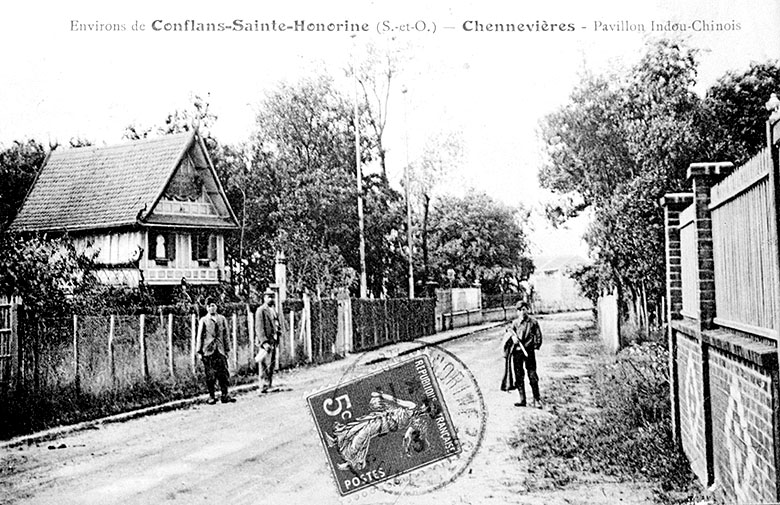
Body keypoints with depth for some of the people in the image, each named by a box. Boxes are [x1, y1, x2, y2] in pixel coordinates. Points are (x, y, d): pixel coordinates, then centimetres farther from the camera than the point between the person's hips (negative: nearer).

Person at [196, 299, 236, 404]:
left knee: (223, 373, -1)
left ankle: (224, 395, 6)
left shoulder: (222, 319, 10)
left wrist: (227, 349, 8)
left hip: (220, 351, 2)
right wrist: (200, 352, 0)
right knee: (210, 375, 1)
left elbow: (225, 335, 12)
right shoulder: (203, 320, 5)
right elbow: (200, 336, 5)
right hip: (208, 351, -2)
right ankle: (211, 396, 9)